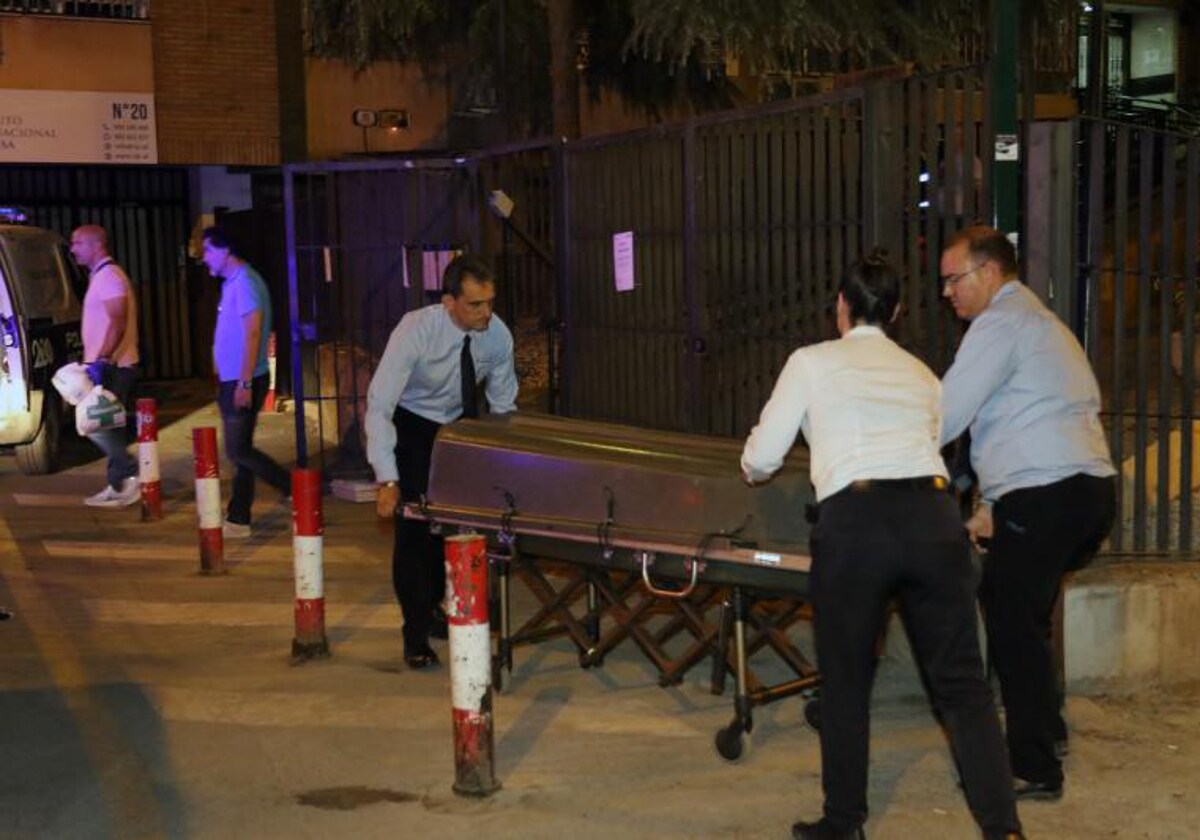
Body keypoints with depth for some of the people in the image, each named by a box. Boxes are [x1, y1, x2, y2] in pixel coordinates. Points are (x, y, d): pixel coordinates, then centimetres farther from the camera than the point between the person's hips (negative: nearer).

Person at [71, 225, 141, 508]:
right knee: (108, 427, 10)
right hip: (107, 366, 10)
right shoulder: (100, 275, 18)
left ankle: (133, 474, -7)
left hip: (112, 367, -10)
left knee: (96, 425, -10)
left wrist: (100, 361, -29)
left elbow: (118, 324, -23)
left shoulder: (109, 276, -14)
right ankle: (118, 486, 13)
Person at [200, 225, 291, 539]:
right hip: (231, 381, 10)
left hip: (243, 382, -10)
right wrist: (227, 382, 18)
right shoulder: (232, 282, 14)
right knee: (238, 451, 10)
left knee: (238, 451, -8)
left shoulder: (245, 283, -15)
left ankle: (296, 489, 3)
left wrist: (245, 383, -25)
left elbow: (252, 334, -22)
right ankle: (238, 519, 15)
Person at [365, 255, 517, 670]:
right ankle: (416, 634, -2)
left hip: (458, 423, 4)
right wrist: (388, 481, -35)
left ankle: (433, 605, 28)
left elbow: (504, 407, -4)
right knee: (413, 523, -11)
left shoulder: (498, 335, -20)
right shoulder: (416, 331, -32)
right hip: (410, 424, -4)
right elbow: (379, 404, -31)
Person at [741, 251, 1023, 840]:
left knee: (845, 683, 13)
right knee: (962, 684, 9)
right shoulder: (922, 375, 24)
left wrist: (752, 470, 38)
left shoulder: (812, 362, 12)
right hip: (933, 515, 3)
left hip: (855, 523, -3)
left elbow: (761, 460, 13)